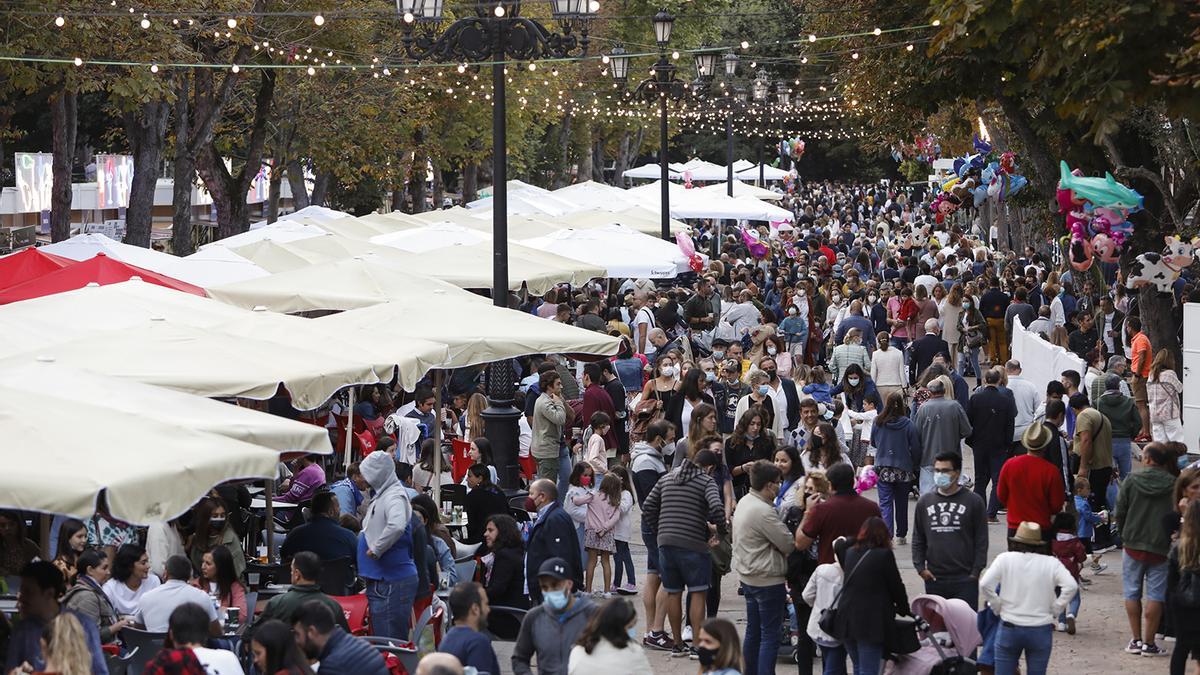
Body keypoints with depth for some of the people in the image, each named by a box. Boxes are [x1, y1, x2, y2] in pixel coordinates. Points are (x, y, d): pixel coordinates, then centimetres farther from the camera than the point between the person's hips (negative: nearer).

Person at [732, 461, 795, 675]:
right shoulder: (763, 511, -23)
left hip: (748, 575, 10)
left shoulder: (745, 502, 7)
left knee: (753, 632, 17)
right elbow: (789, 545, -18)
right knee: (770, 635, -3)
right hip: (767, 580, -10)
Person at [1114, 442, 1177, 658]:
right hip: (1161, 549, -1)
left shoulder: (1131, 480, -6)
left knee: (1132, 593, 12)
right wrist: (1170, 538, 12)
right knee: (1155, 595, 4)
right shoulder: (1173, 485, -9)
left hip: (1133, 545, 1)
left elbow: (1118, 513, -2)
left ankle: (1136, 640, 13)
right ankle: (1149, 643, 3)